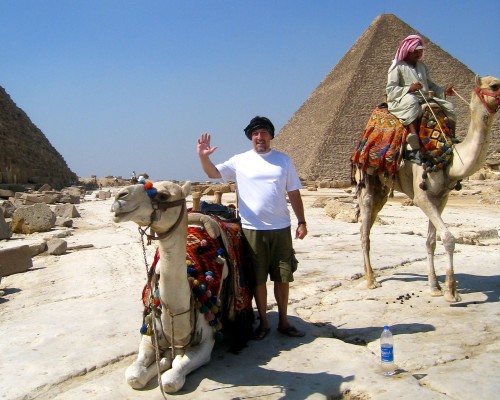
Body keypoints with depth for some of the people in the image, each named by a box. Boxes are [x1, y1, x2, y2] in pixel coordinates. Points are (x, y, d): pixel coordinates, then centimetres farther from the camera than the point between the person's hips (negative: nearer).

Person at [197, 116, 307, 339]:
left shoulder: (284, 160, 7)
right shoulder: (240, 161, 3)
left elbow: (294, 194, 9)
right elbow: (214, 173, -2)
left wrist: (302, 222, 5)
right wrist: (203, 157, -23)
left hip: (281, 228, 2)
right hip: (252, 229, -1)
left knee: (283, 277, 10)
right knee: (258, 278, 7)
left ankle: (283, 321, 25)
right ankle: (263, 322, 22)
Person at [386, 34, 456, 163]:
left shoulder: (421, 65, 23)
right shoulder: (397, 67, 1)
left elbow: (430, 85, 26)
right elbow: (390, 89, -8)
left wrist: (443, 92, 8)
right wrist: (409, 89, -21)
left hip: (424, 99, 8)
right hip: (403, 99, -7)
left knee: (449, 107, -4)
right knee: (411, 102, -42)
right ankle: (413, 148, -51)